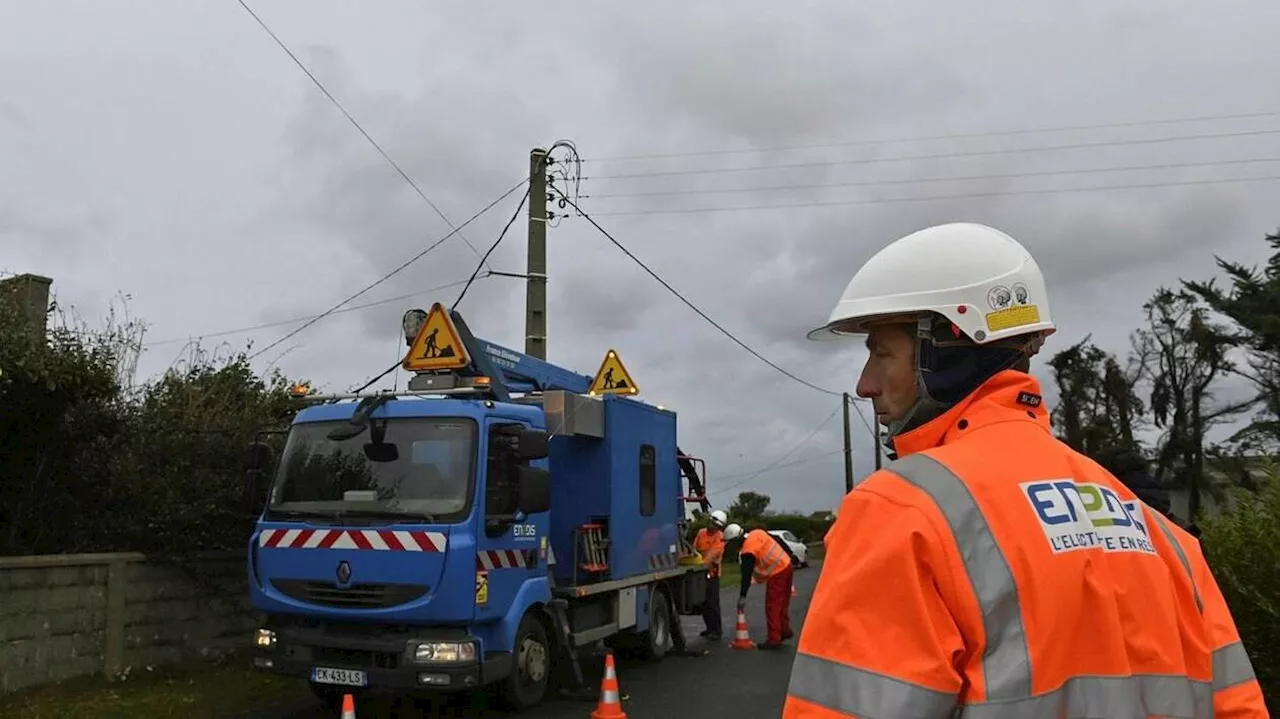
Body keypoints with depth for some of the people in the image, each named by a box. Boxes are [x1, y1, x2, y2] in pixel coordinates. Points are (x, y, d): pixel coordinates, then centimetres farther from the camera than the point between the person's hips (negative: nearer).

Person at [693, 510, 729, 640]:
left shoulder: (720, 537, -10)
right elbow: (695, 548, 12)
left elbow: (713, 555, -21)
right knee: (703, 602, 12)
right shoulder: (701, 532, 7)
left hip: (711, 572, -6)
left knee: (712, 602, -7)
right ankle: (710, 628, 24)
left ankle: (717, 630, 1)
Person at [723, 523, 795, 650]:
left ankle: (774, 640, -2)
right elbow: (779, 541, 12)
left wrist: (743, 596, -12)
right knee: (783, 603, 19)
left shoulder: (747, 552, -17)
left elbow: (746, 575, -17)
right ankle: (785, 630, 28)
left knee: (772, 606, -3)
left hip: (777, 574, -9)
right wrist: (791, 555, 22)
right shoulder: (758, 533, 5)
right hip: (788, 565, 9)